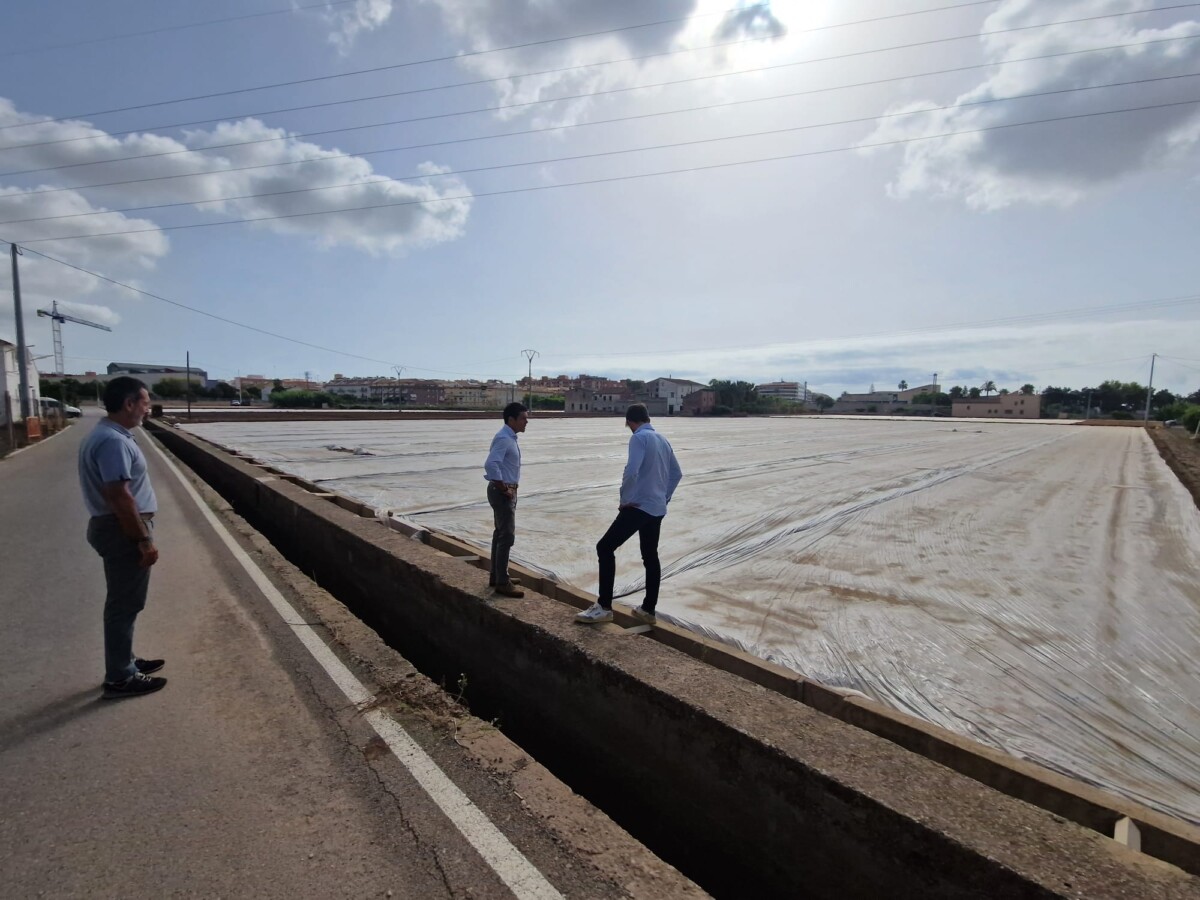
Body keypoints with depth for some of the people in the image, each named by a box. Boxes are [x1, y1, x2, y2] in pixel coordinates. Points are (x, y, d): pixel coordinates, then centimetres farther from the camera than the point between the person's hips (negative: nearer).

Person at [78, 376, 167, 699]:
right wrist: (144, 540, -21)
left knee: (123, 602, 20)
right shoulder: (113, 441, -22)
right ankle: (120, 678, 12)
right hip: (123, 532, -11)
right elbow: (119, 496, -26)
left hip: (117, 528, 11)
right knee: (124, 604, 0)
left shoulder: (108, 435, 12)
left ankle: (124, 661, 34)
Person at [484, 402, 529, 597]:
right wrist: (503, 487, -22)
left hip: (507, 491, 10)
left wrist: (507, 488, 15)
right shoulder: (504, 439, -20)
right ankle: (502, 582, 2)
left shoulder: (510, 437, 12)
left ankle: (497, 576, 29)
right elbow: (490, 464, -32)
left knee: (500, 534, 17)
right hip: (503, 492, -10)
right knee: (507, 536, -6)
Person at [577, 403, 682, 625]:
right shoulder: (663, 440, 14)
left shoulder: (639, 438, -11)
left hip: (638, 506, -9)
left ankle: (604, 607, -6)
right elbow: (677, 473, 20)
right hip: (658, 509, 9)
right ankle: (648, 610, 22)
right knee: (650, 557, 15)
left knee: (605, 548, -5)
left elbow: (631, 471, -23)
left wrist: (625, 499, -10)